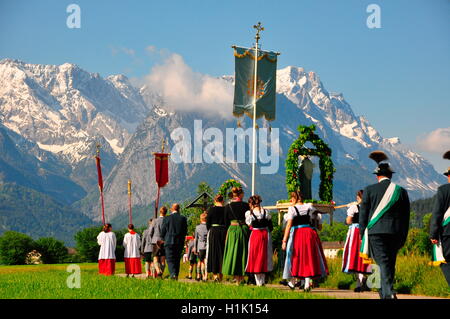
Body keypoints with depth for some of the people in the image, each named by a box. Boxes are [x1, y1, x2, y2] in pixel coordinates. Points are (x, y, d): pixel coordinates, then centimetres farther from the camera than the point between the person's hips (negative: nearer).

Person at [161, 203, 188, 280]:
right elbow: (185, 231, 5)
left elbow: (162, 231, 2)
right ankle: (176, 276, 10)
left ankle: (173, 274, -24)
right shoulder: (183, 218, 0)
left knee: (170, 259, -3)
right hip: (180, 242, 2)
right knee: (177, 259, 11)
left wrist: (165, 239, 20)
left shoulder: (166, 219, -3)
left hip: (169, 242, -2)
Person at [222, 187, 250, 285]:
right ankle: (242, 276, 7)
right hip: (244, 229, 0)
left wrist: (227, 233, 15)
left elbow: (226, 222, 6)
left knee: (233, 252, 5)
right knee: (243, 252, 9)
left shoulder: (228, 206, 1)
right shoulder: (246, 205, -2)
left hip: (232, 229, 0)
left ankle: (237, 278, 2)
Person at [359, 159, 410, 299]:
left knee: (383, 263, -8)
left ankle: (389, 293, -24)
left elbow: (363, 214, 2)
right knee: (390, 263, 13)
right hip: (396, 233, 3)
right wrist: (403, 238, 17)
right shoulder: (401, 191, 8)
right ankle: (384, 293, 19)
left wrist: (363, 235, 9)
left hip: (376, 231, -3)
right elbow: (406, 216, 11)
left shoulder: (369, 190, 1)